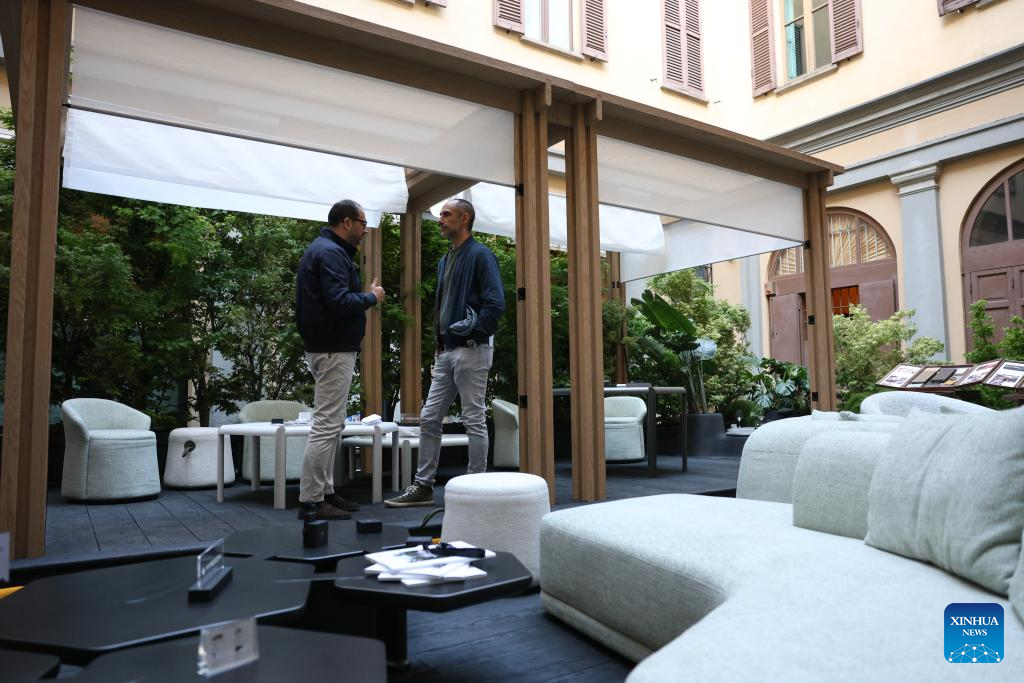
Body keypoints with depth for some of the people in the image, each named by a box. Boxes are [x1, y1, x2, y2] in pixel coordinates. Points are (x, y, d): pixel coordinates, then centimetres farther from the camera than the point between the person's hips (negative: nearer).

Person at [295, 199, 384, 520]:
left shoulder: (324, 249, 17)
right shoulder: (330, 253, -16)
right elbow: (340, 302, -26)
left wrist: (364, 294, 10)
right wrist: (371, 297, -10)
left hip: (329, 348, 11)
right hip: (334, 349, -11)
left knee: (330, 424, 15)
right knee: (326, 425, -7)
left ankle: (325, 492, 22)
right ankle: (310, 500, -1)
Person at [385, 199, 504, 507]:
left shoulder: (480, 255, -8)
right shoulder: (445, 260, 18)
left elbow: (496, 302, -17)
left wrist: (474, 326, -28)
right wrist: (438, 347, 18)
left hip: (471, 351, -9)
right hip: (446, 352, 9)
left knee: (474, 421, 0)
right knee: (429, 418, 8)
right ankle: (423, 485, 17)